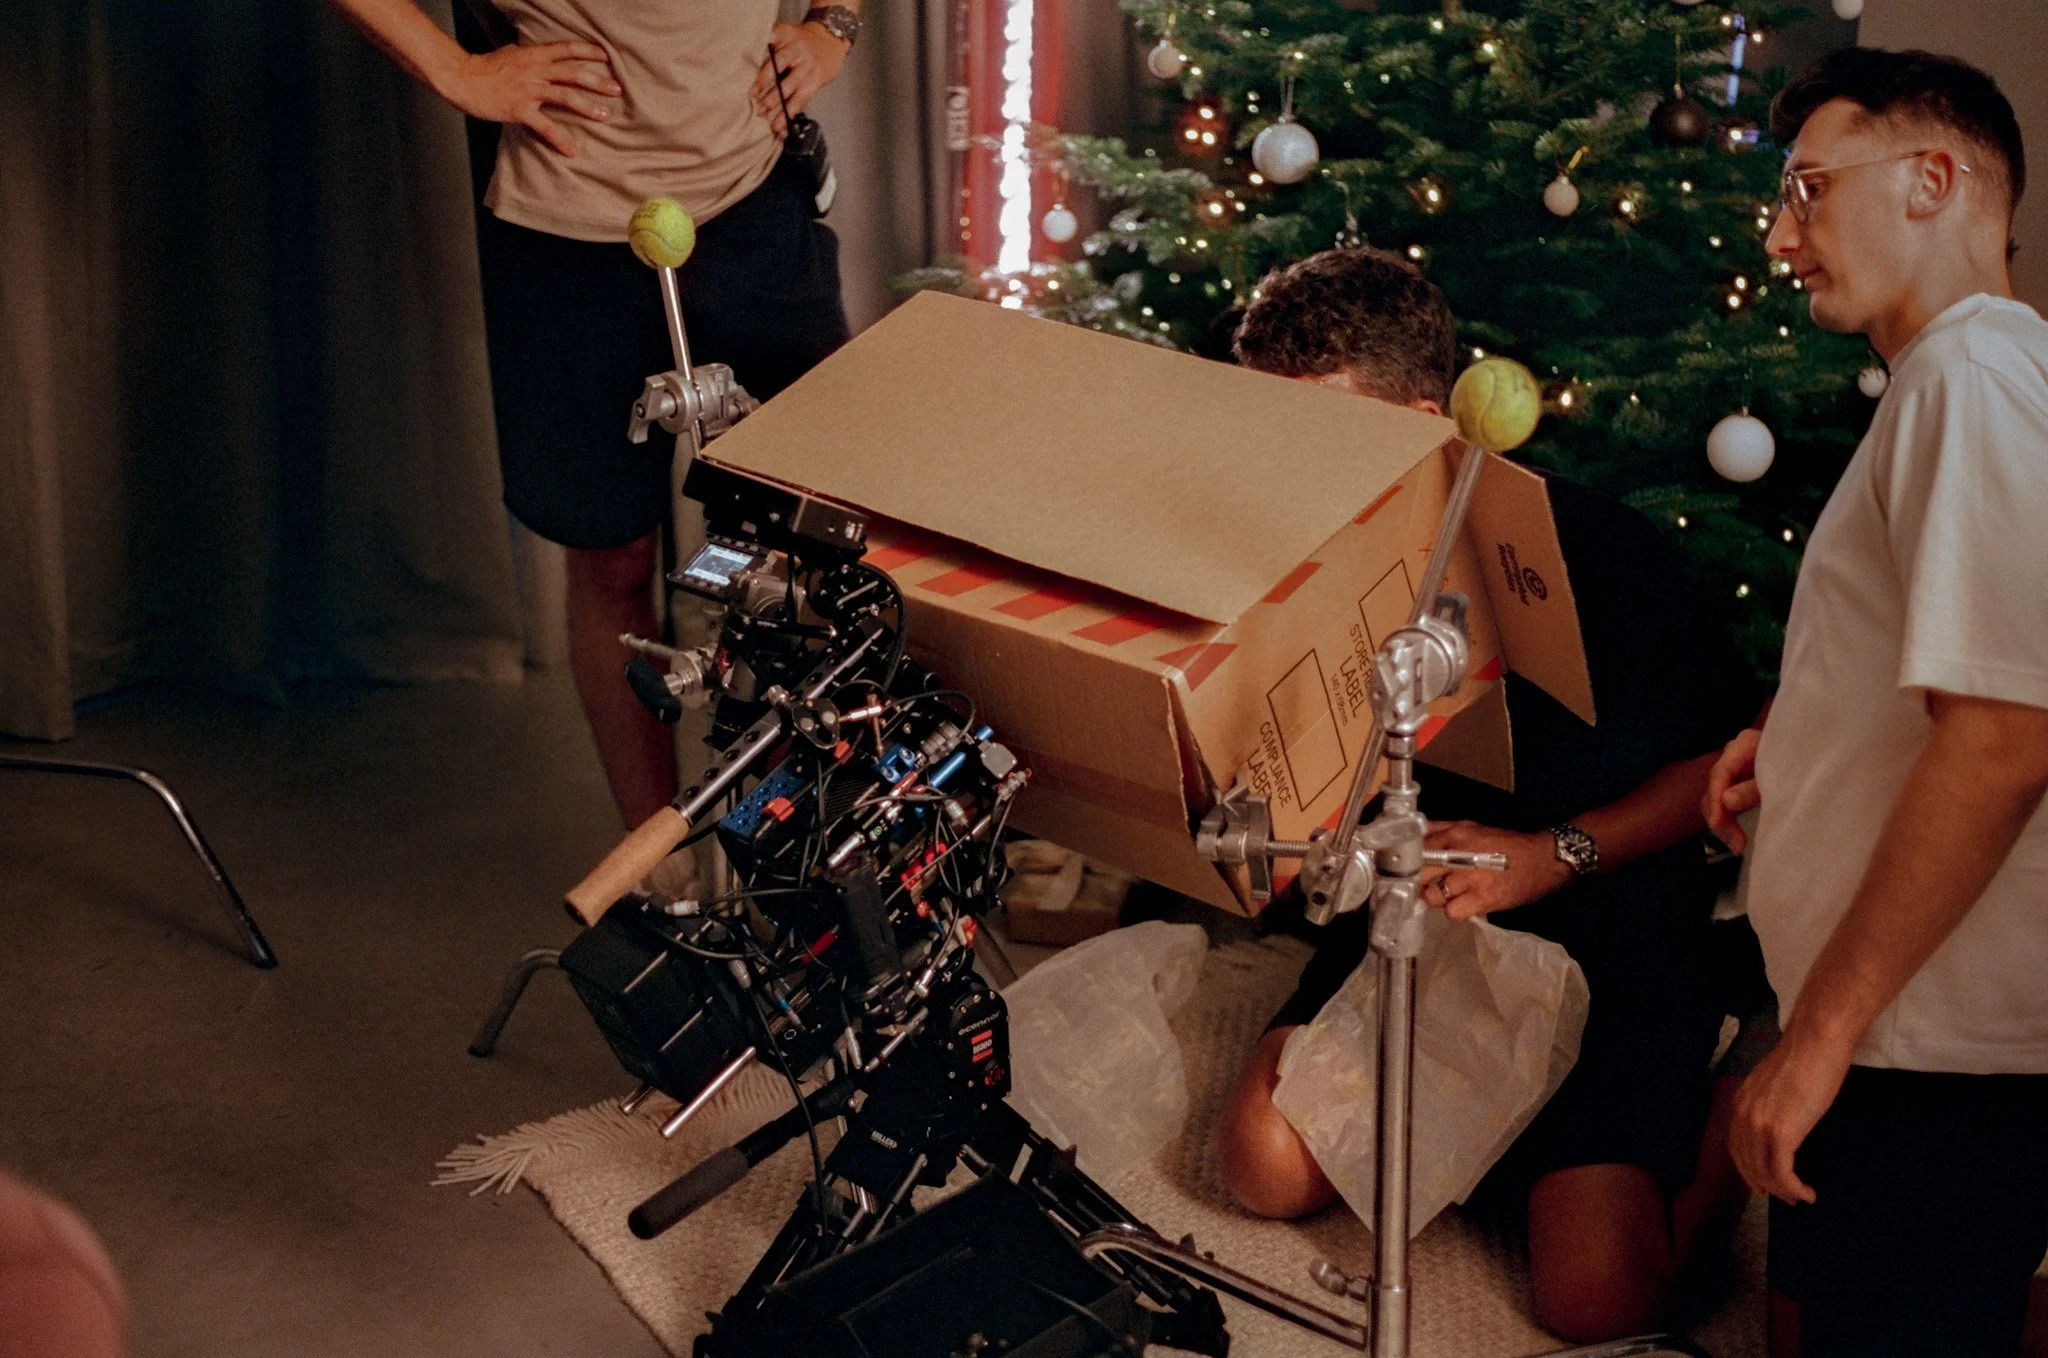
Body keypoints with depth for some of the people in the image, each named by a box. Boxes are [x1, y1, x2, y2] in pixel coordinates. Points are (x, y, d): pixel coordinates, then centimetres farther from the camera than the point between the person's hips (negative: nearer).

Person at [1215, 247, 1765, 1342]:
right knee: (1270, 1160, -18)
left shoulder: (1591, 551, -18)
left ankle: (1732, 1106, 12)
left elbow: (1734, 757, -9)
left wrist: (1554, 854, -20)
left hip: (1608, 930, -4)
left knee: (1593, 1298, -18)